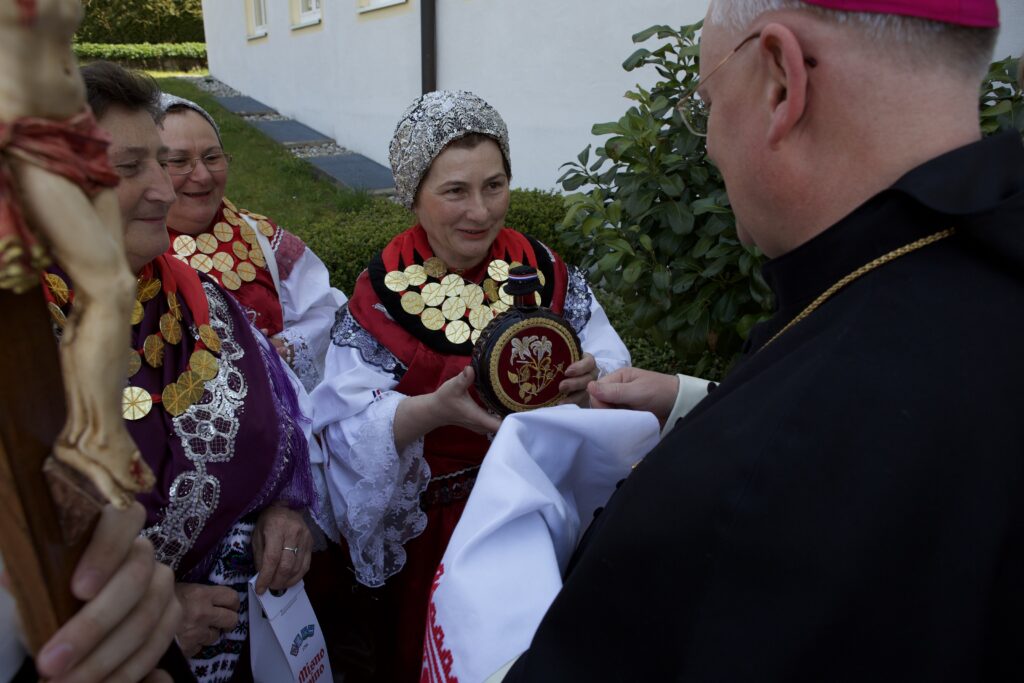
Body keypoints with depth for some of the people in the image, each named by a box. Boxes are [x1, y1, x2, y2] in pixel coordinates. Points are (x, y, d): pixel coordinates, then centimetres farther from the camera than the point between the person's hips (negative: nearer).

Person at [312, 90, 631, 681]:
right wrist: (436, 409, -37)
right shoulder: (383, 295, -13)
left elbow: (612, 368, -9)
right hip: (434, 532, -2)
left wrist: (590, 380, -31)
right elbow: (348, 430, -20)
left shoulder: (543, 269, -7)